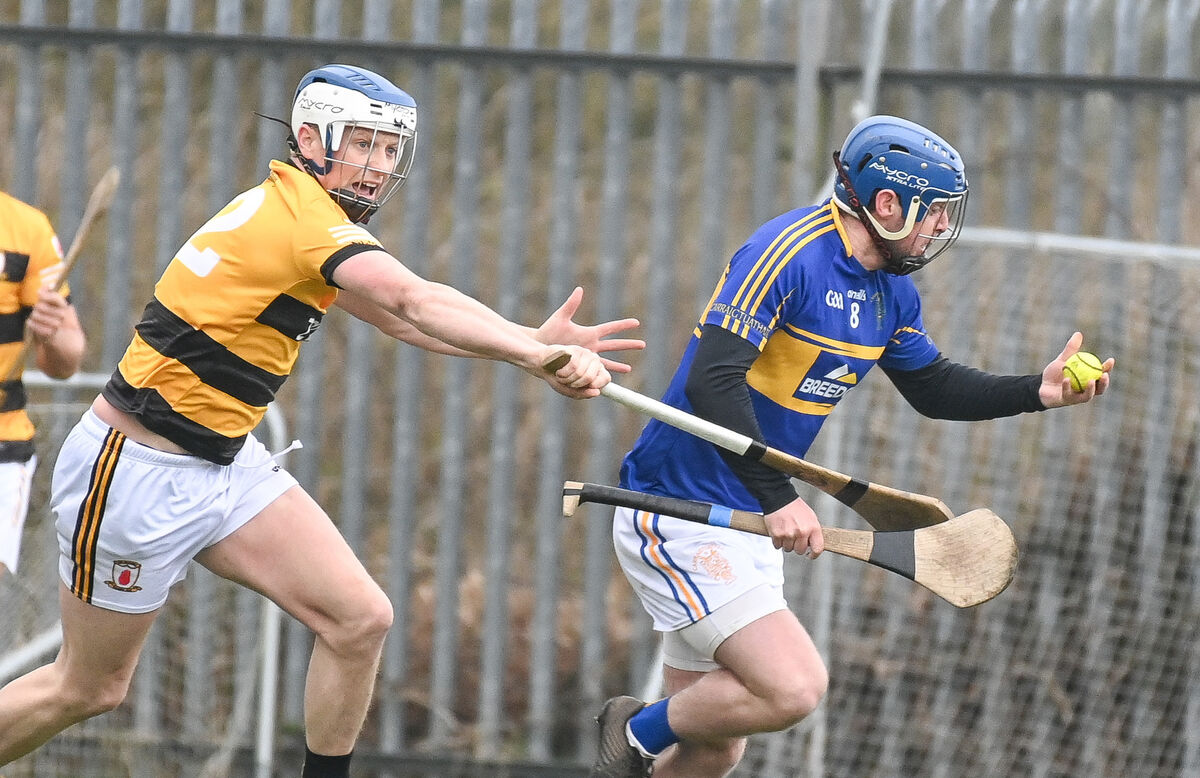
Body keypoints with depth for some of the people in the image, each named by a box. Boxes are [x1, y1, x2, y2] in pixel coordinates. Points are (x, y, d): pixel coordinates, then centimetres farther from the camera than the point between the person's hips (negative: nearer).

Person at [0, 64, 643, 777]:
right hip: (140, 475, -9)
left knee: (359, 620, -3)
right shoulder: (302, 216, -21)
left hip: (227, 464, 9)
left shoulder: (291, 210, 7)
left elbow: (400, 319, 1)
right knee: (90, 689, 4)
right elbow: (415, 304, -35)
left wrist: (537, 344, -11)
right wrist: (541, 352, -44)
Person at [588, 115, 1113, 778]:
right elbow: (712, 381, -27)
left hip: (749, 524, 9)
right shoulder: (788, 252, -19)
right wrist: (778, 499, -31)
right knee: (794, 685, -22)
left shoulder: (893, 293, 9)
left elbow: (931, 387, 24)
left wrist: (1036, 392, 9)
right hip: (679, 515, -9)